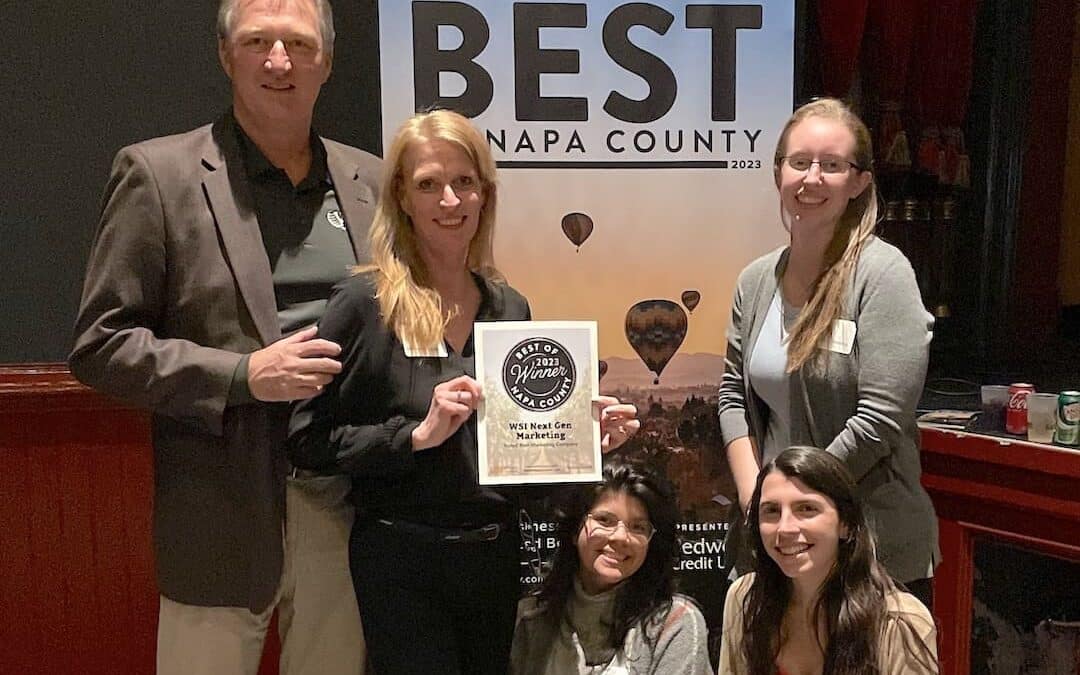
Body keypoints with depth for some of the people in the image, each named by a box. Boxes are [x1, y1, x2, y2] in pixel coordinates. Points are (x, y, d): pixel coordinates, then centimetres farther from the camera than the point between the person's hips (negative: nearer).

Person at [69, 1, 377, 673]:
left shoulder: (369, 180, 7)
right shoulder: (157, 173, -4)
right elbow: (100, 343, -6)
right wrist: (242, 375, -18)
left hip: (353, 511, 4)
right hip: (225, 521, -3)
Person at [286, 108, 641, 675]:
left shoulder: (510, 308, 3)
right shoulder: (363, 303, -12)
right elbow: (308, 441, -12)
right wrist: (416, 433, -22)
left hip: (497, 554, 5)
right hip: (401, 562, -5)